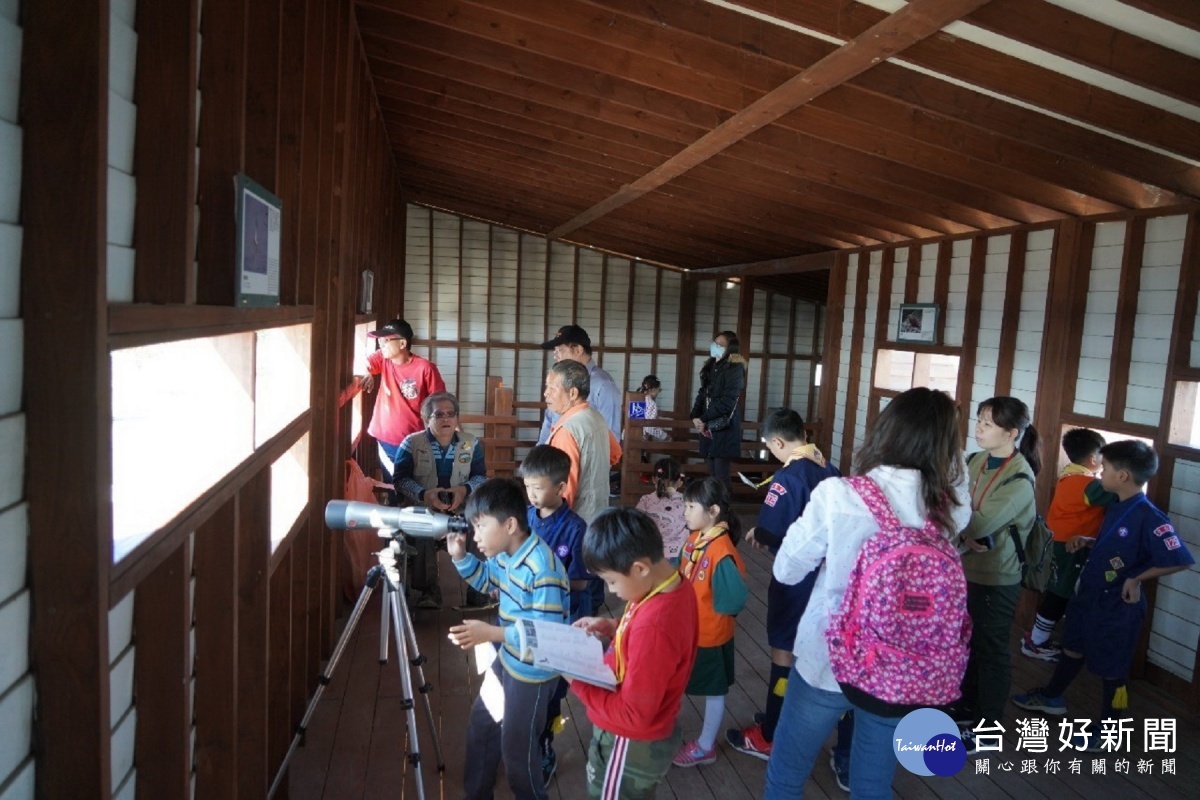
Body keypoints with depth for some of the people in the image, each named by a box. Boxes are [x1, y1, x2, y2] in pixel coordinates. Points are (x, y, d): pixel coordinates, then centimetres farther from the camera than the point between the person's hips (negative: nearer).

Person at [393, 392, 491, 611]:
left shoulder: (471, 444, 10)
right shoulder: (411, 443, 3)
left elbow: (481, 476, 9)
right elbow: (401, 479, -2)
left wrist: (465, 489, -14)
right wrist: (424, 494, -20)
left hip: (461, 509, 2)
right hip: (423, 509, -2)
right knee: (422, 533, -34)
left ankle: (479, 589, -9)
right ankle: (427, 591, -15)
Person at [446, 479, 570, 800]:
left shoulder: (544, 570, -33)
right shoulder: (505, 554, -5)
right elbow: (485, 580, 16)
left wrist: (491, 633, -36)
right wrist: (460, 556, -2)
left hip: (532, 673, -9)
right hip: (506, 661, 9)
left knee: (516, 749, 11)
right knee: (480, 729, 24)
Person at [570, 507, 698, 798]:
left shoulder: (653, 625, -38)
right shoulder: (677, 587, -10)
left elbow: (634, 714, -29)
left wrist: (578, 681, -22)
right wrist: (613, 627, -2)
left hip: (631, 745, -8)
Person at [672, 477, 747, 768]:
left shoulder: (722, 552, -30)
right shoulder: (695, 538, -3)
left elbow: (736, 597, -31)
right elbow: (682, 570, 10)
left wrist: (709, 608, -17)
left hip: (710, 634, -8)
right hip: (688, 629, 8)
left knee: (714, 690, 15)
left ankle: (705, 747, 33)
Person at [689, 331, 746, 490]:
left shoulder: (735, 368, -9)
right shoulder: (711, 366, 16)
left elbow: (727, 401, -15)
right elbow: (702, 394, 17)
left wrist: (703, 419, -10)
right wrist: (695, 417, 1)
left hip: (724, 428, -7)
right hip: (708, 427, 7)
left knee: (721, 475, -8)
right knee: (712, 474, 8)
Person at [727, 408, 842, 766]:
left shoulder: (789, 476, -22)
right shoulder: (830, 470, 1)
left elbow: (769, 532, -26)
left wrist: (756, 535, -3)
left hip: (796, 578, -7)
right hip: (827, 573, 8)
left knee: (785, 652, 5)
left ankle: (769, 736, 19)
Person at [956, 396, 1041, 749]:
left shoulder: (1020, 478, -22)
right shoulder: (979, 460, 1)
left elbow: (981, 524, -29)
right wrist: (967, 535, -18)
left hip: (996, 576, -7)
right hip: (967, 567, 7)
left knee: (991, 650, 9)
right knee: (966, 643, 21)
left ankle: (985, 727, 26)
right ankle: (964, 709, 41)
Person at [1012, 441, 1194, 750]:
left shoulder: (1149, 517, -26)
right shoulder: (1116, 506, 1)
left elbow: (1182, 559, -28)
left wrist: (1137, 578, -22)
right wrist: (1086, 541, -1)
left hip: (1118, 606, -9)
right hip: (1089, 594, 9)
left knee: (1112, 670, 10)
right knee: (1073, 649, 26)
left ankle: (1106, 730, 28)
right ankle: (1052, 697, 45)